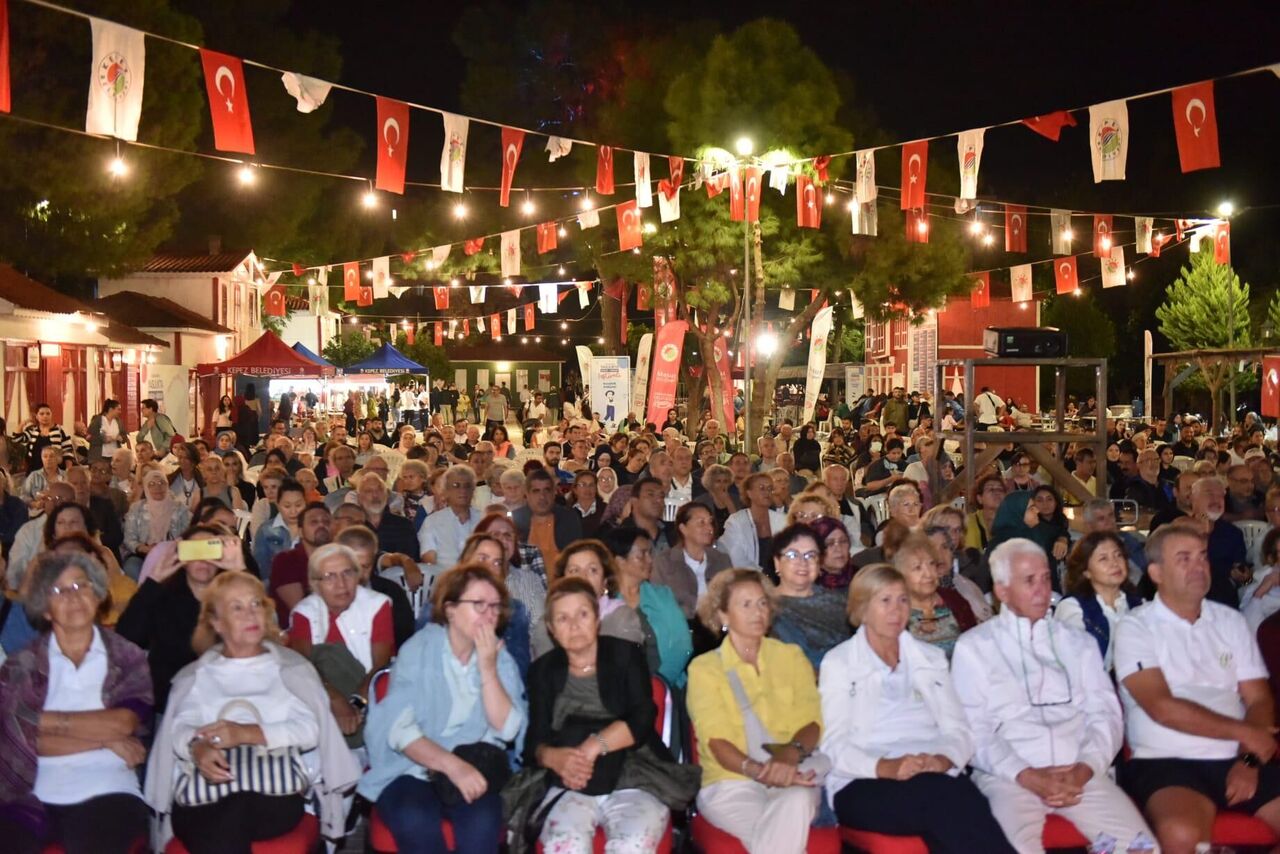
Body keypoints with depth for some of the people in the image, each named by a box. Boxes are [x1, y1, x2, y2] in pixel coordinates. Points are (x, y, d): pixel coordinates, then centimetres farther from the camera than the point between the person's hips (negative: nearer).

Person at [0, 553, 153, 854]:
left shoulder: (127, 658, 11)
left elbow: (125, 722, -5)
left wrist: (44, 720, -2)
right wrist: (104, 737, -4)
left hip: (107, 793, -1)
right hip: (33, 797, 1)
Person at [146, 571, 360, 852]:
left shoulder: (291, 666, 17)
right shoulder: (194, 675, 22)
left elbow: (311, 728, 3)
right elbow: (178, 729, 5)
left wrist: (247, 733, -10)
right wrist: (197, 747, -18)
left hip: (276, 790, 0)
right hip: (203, 792, 1)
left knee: (231, 819, -34)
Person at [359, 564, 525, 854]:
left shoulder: (501, 658, 6)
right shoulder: (418, 651, -5)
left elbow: (507, 730, -6)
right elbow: (399, 730, -15)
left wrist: (488, 668, -14)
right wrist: (453, 765, -27)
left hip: (475, 770, 2)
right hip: (412, 770, -2)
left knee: (482, 822, -30)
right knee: (417, 822, -33)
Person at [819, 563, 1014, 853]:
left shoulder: (932, 657, 22)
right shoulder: (838, 662, 9)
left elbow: (958, 730, 11)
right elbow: (834, 745, -2)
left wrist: (943, 760, -13)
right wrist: (886, 767, -22)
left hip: (935, 779, 3)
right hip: (864, 785, -3)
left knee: (965, 796, -36)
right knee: (937, 793, -37)